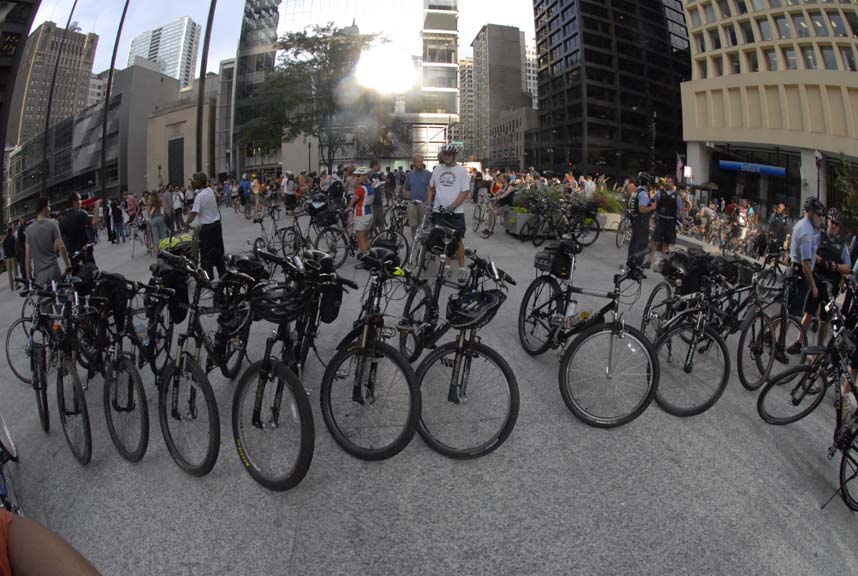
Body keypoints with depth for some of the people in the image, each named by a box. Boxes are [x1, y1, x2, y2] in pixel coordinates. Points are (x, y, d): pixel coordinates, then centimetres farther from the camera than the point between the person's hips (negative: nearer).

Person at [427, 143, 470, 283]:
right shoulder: (437, 169, 7)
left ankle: (462, 269, 8)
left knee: (457, 240, -1)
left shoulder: (461, 170, -4)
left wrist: (452, 206, -19)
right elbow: (431, 187, 17)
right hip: (438, 211, 4)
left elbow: (465, 192, -9)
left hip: (455, 212, -3)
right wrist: (429, 202, 3)